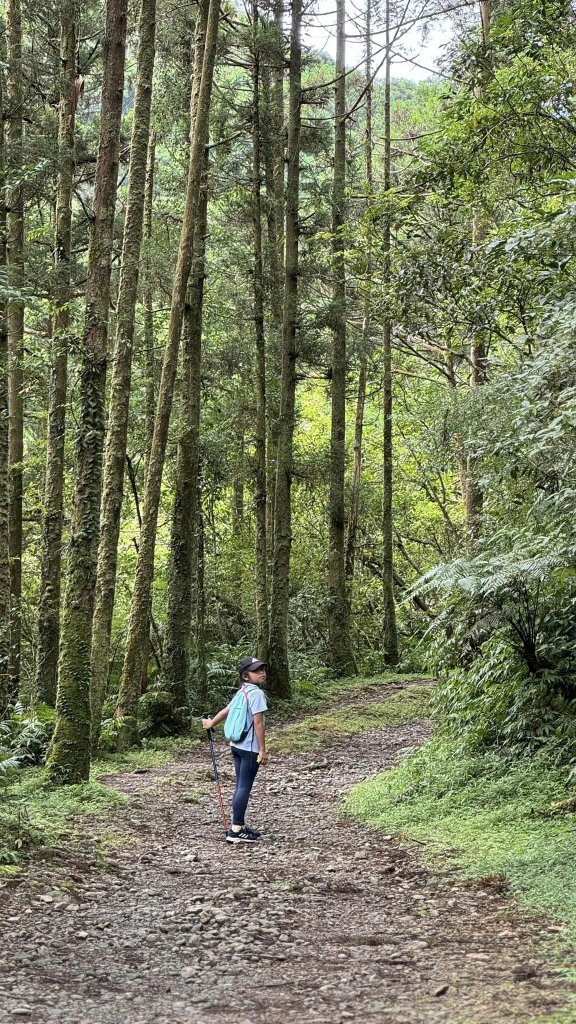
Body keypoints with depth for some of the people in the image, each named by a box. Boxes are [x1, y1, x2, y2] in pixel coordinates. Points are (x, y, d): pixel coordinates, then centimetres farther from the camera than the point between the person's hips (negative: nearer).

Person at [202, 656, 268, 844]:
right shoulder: (256, 693, -16)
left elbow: (226, 711, 25)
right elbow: (258, 723, -20)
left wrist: (211, 723, 42)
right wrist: (262, 750, -17)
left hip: (237, 745, 9)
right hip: (250, 748, -9)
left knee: (240, 787, 15)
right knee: (244, 788, -6)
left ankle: (239, 826, 22)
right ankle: (236, 831, -5)